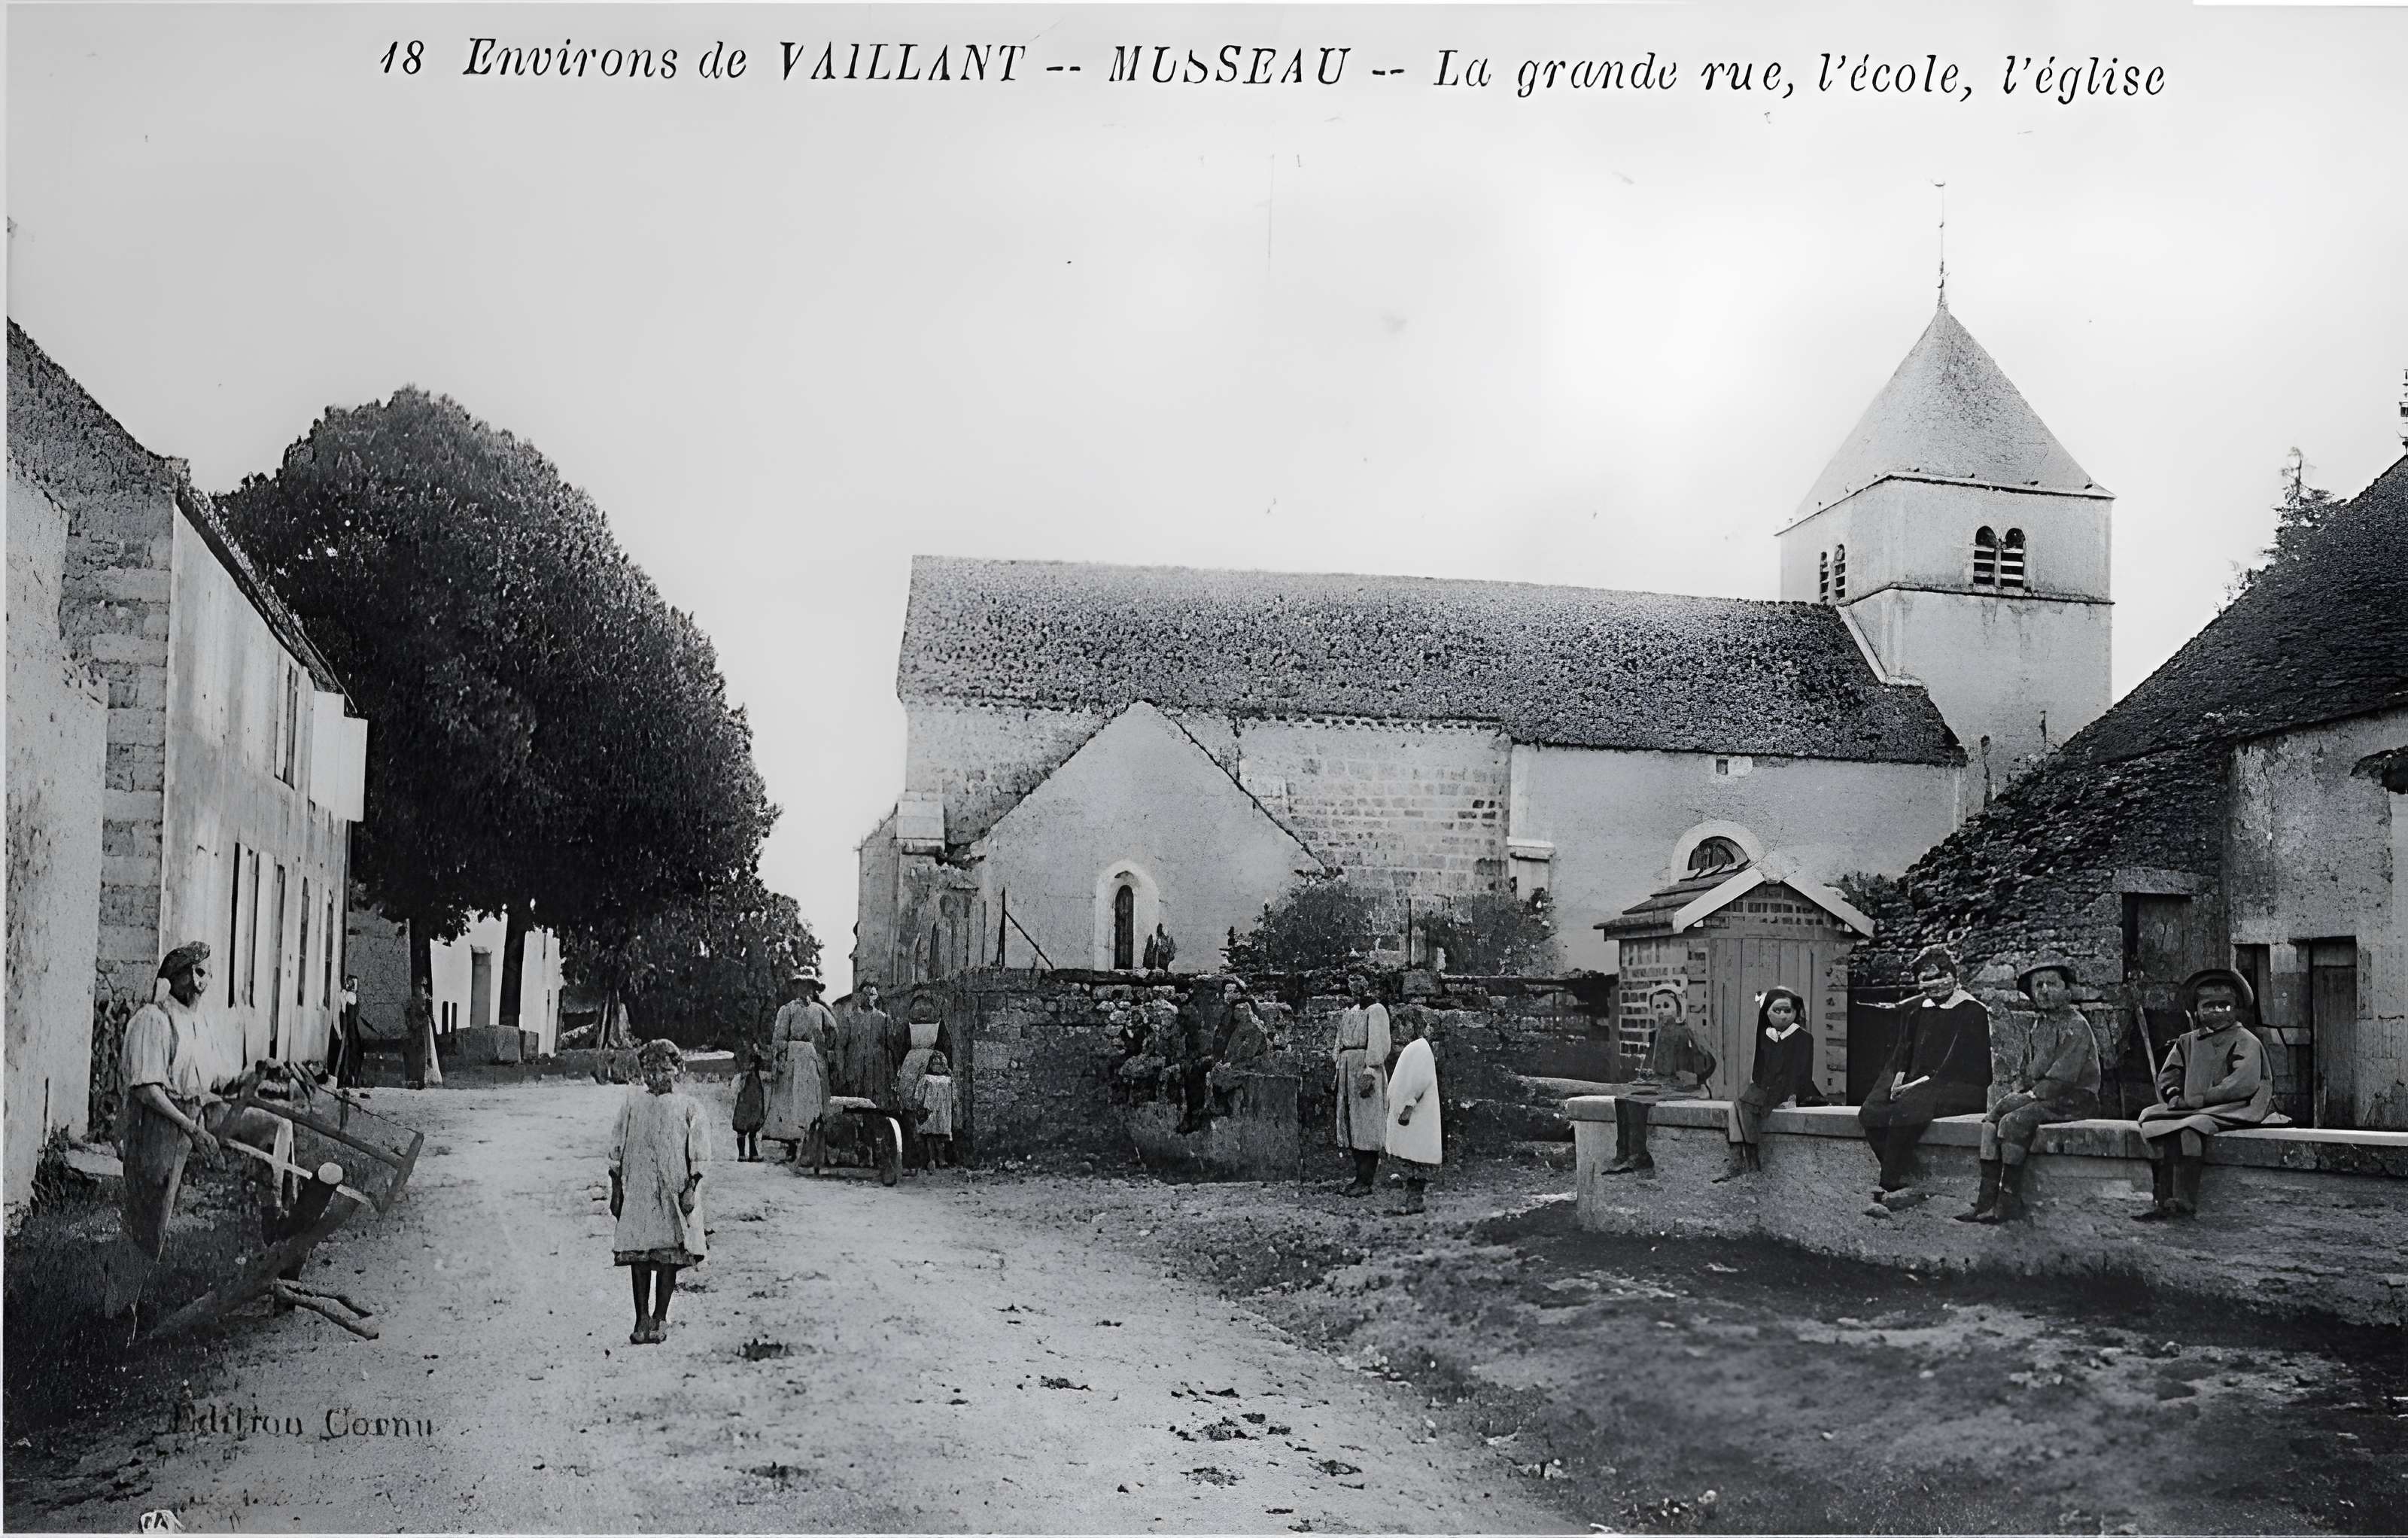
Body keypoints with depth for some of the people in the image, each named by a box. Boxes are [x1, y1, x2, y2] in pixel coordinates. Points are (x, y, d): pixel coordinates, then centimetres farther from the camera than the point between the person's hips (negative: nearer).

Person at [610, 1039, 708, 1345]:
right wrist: (616, 1189, 6)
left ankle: (659, 1318, 8)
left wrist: (691, 1189, -6)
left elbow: (698, 1155, 4)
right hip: (637, 1189, 1)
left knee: (669, 1254, -1)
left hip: (674, 1190, -1)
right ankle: (642, 1319, 5)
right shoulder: (632, 1101, 8)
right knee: (638, 1253, -2)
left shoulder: (687, 1107, 4)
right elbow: (617, 1149, 10)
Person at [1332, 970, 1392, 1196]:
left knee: (1366, 1124, -7)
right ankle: (1360, 1174, 15)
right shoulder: (1348, 1011, 19)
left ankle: (1366, 1182, -7)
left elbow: (1378, 1045, -14)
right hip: (1347, 1069, 8)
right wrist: (1336, 1072, 17)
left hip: (1366, 1069, -8)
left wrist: (1369, 1074, -21)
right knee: (1351, 1124, 8)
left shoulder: (1376, 1010, -6)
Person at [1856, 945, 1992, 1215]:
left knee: (1906, 1111, -33)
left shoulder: (1972, 1011, -4)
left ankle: (1889, 1190, -25)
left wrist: (1923, 1081, -17)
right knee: (1871, 1112, -20)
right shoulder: (1918, 1009, 17)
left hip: (1960, 1088, -7)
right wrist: (1899, 1077, -4)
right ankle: (1904, 1187, -20)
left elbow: (1961, 1063, -11)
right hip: (1915, 1084, 7)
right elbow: (1904, 1049, 17)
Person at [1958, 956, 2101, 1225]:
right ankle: (1987, 1199, -21)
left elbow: (2063, 1076, -16)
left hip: (2075, 1098, -8)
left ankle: (2008, 1202, -24)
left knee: (2014, 1121, -28)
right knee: (1991, 1121, -15)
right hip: (2040, 1096, 8)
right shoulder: (2031, 1024, 17)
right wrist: (2017, 1092, -1)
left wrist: (2031, 1095, -17)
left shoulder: (2076, 1025, -8)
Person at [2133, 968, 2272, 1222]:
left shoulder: (2245, 1041, 2)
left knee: (2190, 1127, -33)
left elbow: (2244, 1084, -12)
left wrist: (2198, 1099, -15)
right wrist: (2174, 1096, -4)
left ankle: (2184, 1201, -36)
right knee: (2152, 1123, -21)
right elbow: (2166, 1078, 21)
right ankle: (2162, 1203, -28)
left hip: (2231, 1110, -6)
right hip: (2192, 1110, 6)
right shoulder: (2186, 1042, 19)